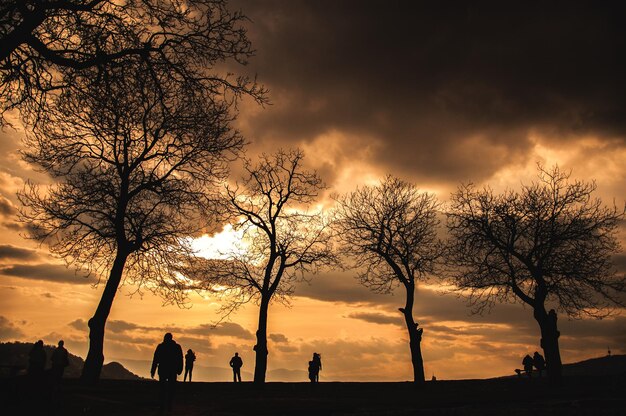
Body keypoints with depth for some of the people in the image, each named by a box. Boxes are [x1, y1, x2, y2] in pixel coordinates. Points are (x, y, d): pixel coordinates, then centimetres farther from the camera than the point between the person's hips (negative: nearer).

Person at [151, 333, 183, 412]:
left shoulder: (160, 346, -1)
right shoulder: (177, 347, 2)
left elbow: (155, 359, -4)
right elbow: (180, 360, 2)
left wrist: (153, 371, 0)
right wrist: (179, 370, 9)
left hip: (162, 370, 0)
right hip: (173, 371, 0)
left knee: (162, 388, 9)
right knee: (171, 389, 7)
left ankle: (162, 406, 3)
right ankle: (169, 406, 2)